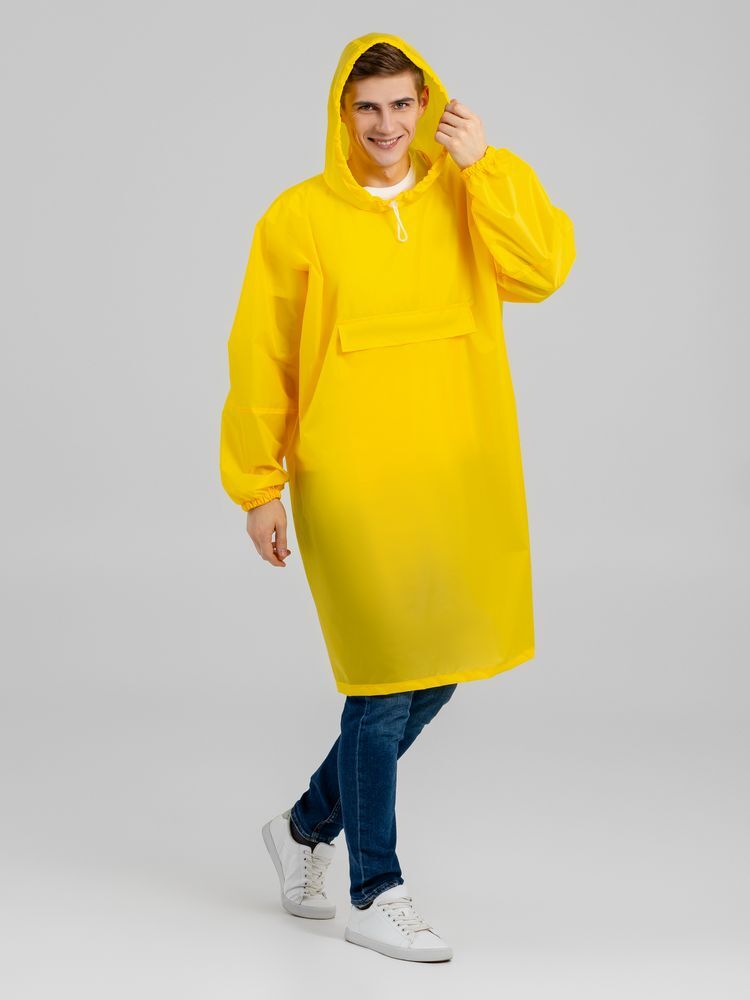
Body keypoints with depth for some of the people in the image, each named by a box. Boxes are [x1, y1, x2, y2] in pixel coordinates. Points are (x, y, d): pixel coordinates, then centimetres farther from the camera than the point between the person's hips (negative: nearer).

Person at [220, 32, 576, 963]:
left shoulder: (468, 197, 7)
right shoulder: (299, 218, -2)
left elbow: (541, 269, -10)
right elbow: (259, 360, 1)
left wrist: (485, 165, -14)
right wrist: (257, 487, -1)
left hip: (457, 478, 4)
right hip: (350, 483, -4)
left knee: (436, 675, 11)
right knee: (386, 683, -4)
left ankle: (307, 825, 33)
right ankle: (376, 895, 12)